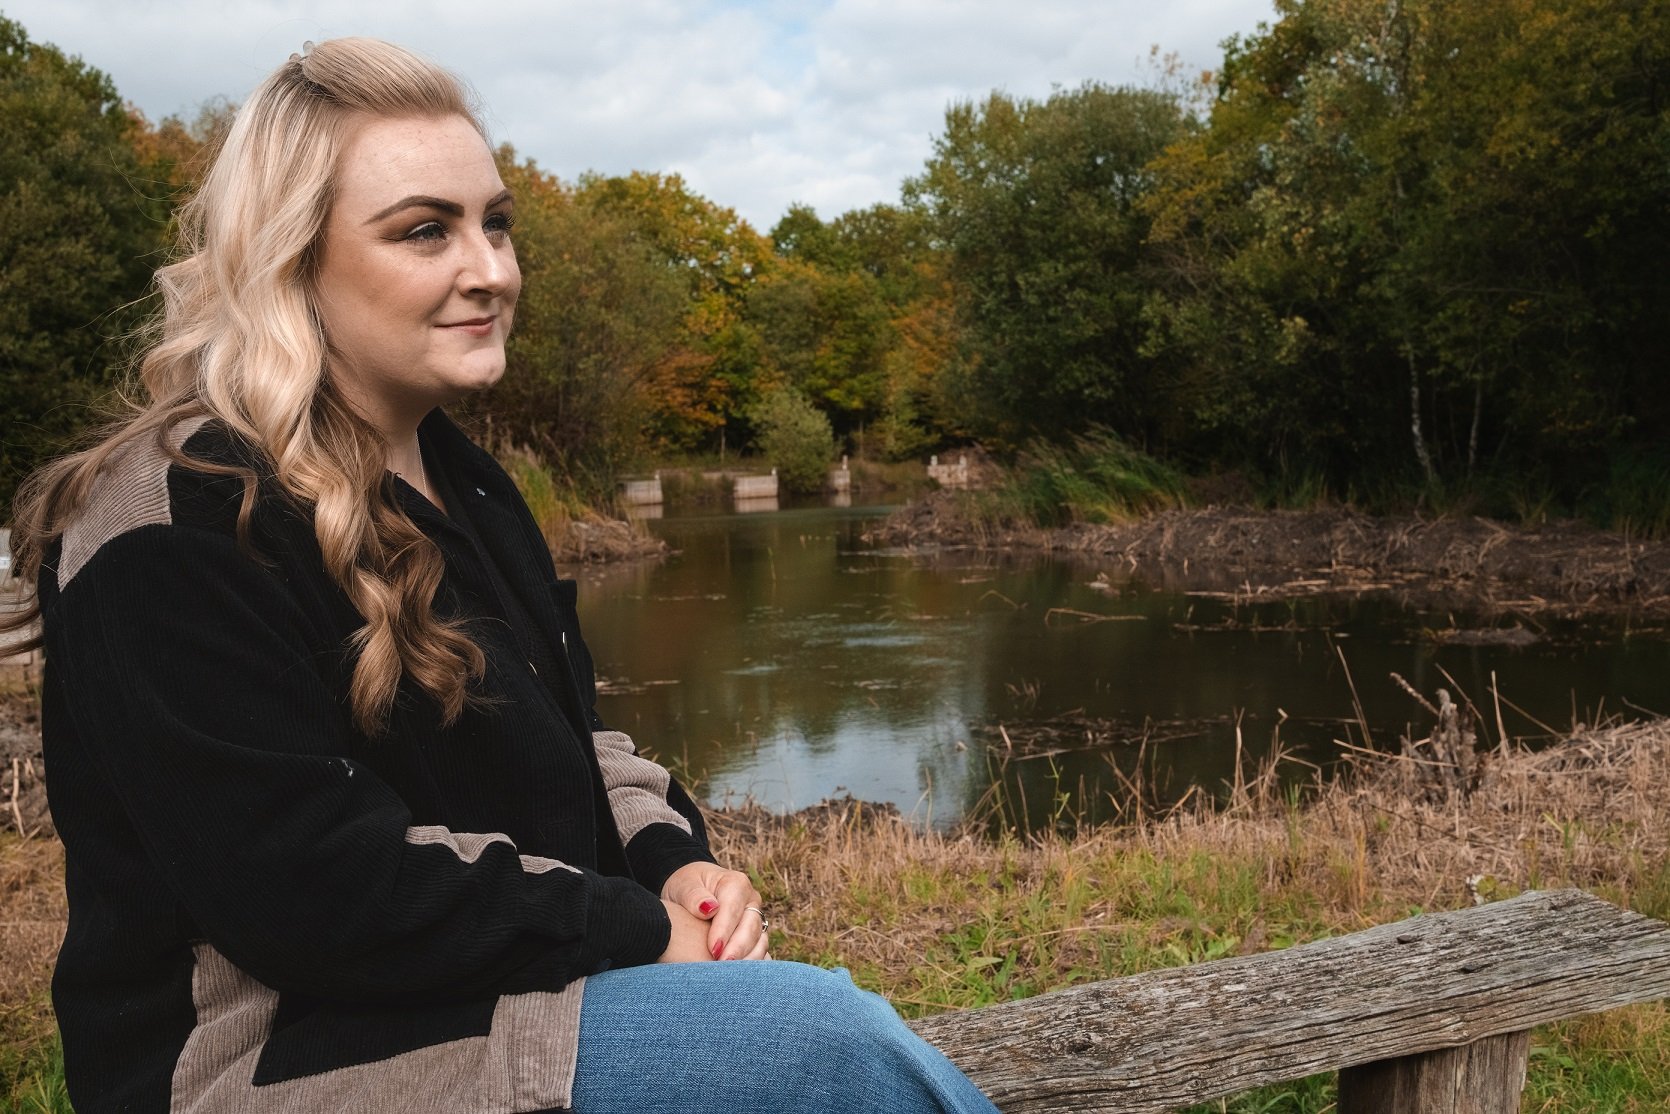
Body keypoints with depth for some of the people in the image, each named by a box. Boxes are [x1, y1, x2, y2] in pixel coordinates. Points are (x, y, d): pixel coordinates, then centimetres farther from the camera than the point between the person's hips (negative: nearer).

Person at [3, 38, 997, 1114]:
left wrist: (673, 861, -3)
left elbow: (565, 742, 17)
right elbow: (313, 888, -24)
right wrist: (641, 932, -20)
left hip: (500, 985, 8)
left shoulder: (460, 480, 11)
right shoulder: (174, 533, -18)